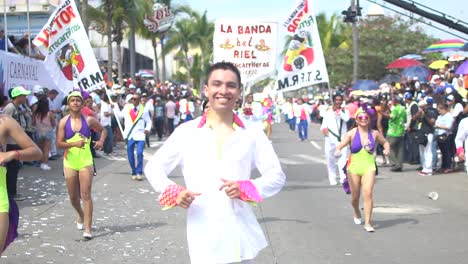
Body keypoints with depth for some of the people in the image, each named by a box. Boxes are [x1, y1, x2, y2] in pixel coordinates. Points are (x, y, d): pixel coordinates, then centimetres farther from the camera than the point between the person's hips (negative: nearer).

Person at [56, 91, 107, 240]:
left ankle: (88, 229, -10)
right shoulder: (64, 122, -1)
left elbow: (102, 130, 17)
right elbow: (59, 144, -6)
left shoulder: (89, 120, -1)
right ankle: (81, 215, 44)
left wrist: (101, 141, -3)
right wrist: (74, 144, -22)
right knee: (73, 197, 12)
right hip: (70, 162, 2)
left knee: (86, 195, -10)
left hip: (86, 162, -2)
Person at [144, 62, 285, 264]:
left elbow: (277, 176, 4)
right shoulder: (186, 132, 2)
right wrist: (174, 193, -9)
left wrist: (245, 189, -14)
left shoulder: (252, 134, 4)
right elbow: (153, 168, 9)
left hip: (242, 237, 1)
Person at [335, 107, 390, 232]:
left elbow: (385, 142, 21)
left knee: (368, 193, -16)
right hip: (354, 167, 0)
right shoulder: (351, 133, -4)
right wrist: (337, 151, -38)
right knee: (355, 196, 9)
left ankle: (368, 222, -10)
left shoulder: (374, 134, 3)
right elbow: (341, 145, -15)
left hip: (369, 167, 0)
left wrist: (387, 149, -1)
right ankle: (357, 213, 42)